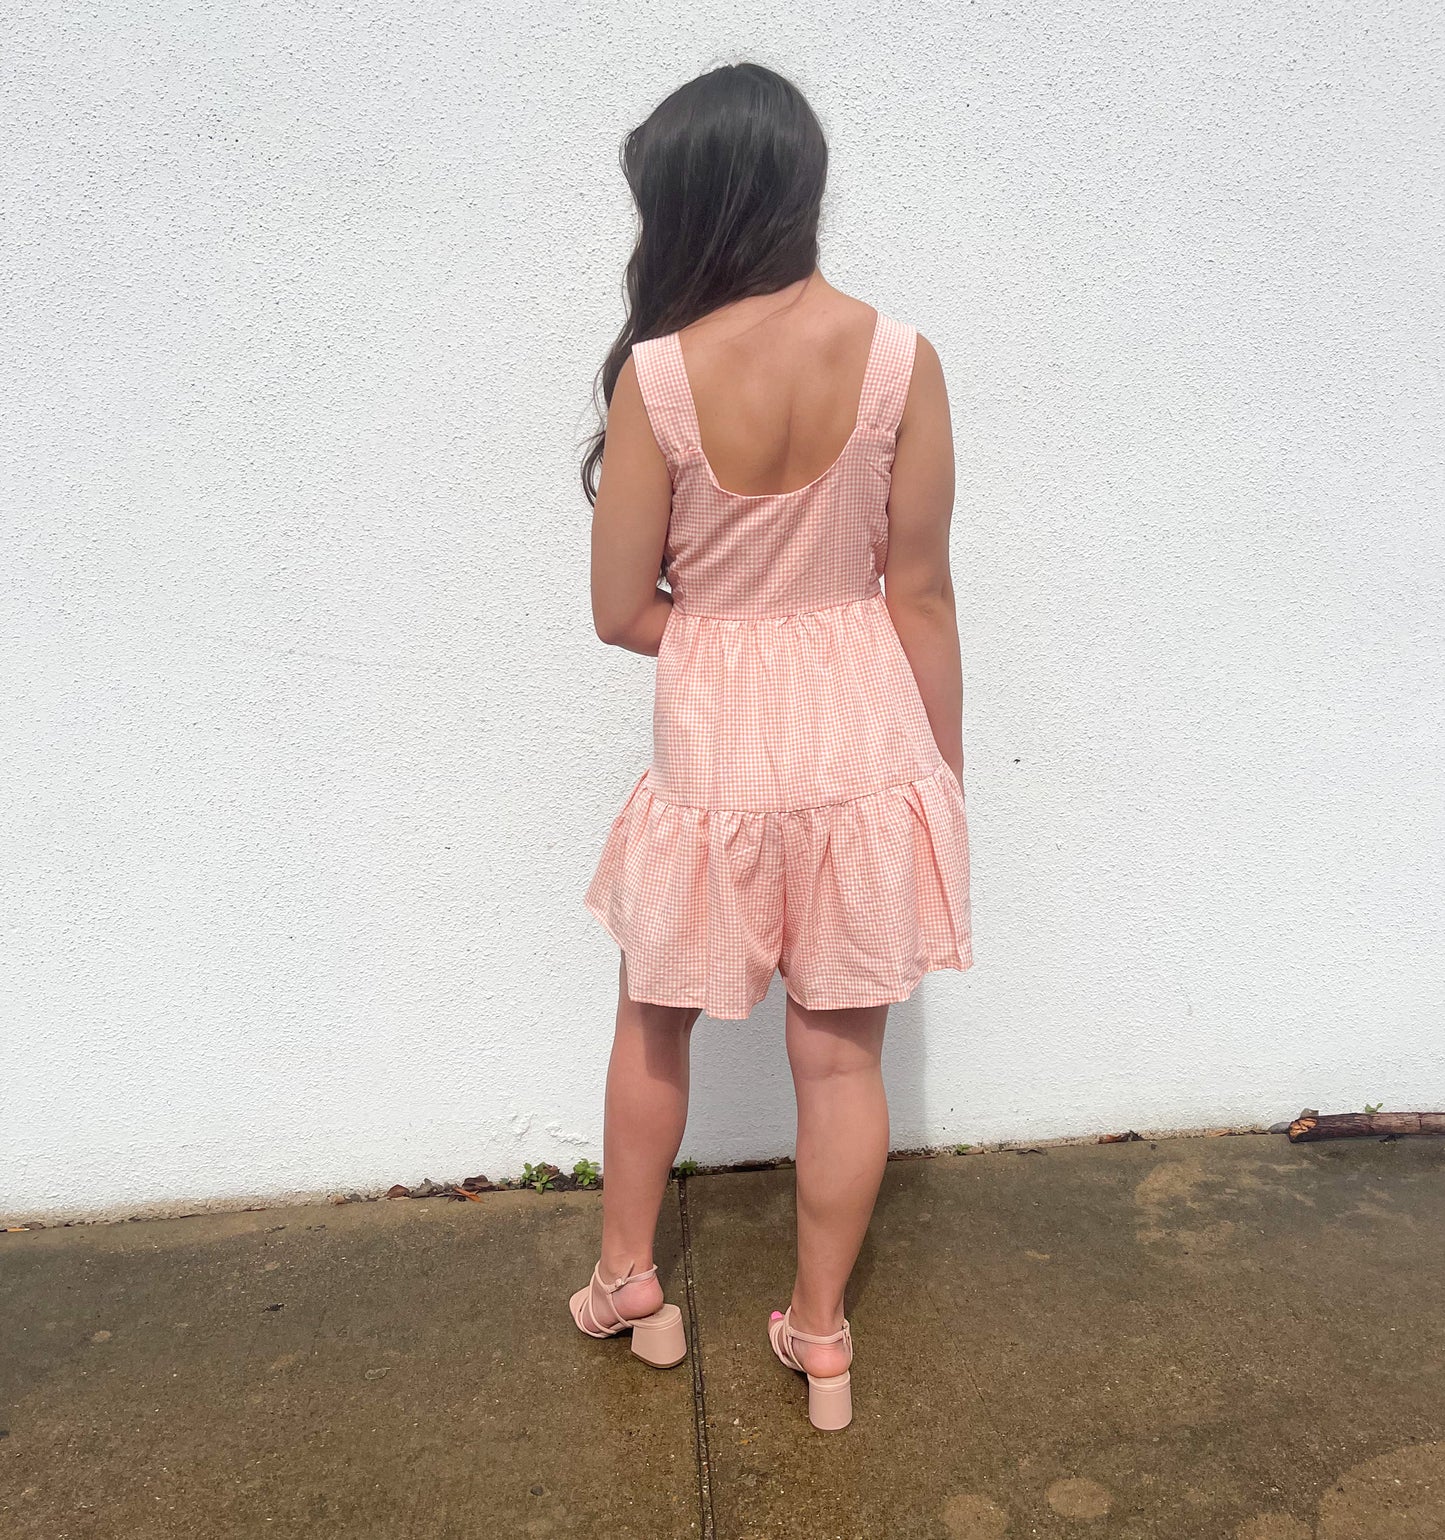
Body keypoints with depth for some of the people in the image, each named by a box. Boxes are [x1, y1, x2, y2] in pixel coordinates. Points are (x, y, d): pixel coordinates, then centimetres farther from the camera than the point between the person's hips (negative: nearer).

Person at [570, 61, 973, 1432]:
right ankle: (818, 1334, 34)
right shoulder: (899, 358, -7)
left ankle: (626, 1281, 42)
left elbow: (622, 611, -7)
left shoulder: (659, 373, -12)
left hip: (716, 753, -1)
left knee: (654, 1025, 23)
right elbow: (920, 596, -4)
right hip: (864, 749, 2)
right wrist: (944, 769, 7)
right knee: (841, 1055, 15)